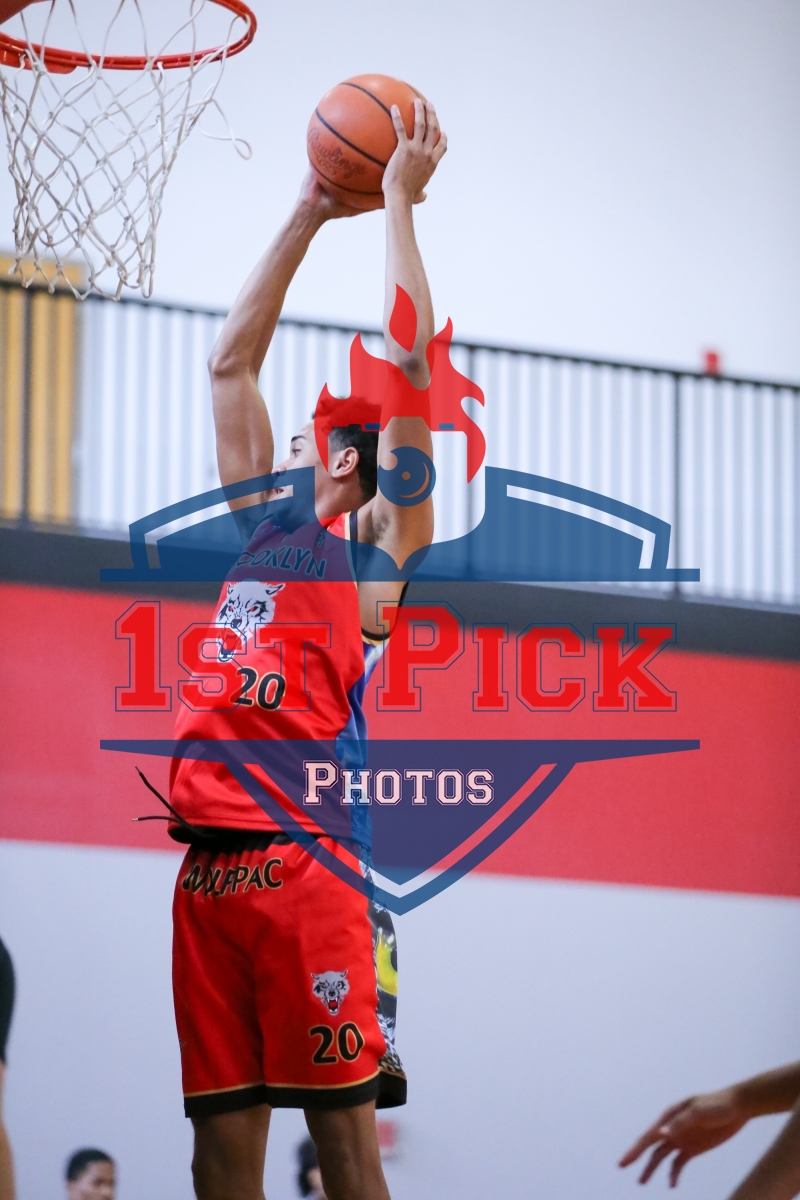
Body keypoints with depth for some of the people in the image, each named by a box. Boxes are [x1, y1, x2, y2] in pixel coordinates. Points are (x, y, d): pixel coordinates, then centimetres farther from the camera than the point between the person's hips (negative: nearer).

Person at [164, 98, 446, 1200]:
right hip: (209, 862, 6)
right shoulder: (263, 532, 23)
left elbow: (407, 362, 0)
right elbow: (232, 362, 28)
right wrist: (308, 217, 29)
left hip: (305, 855, -6)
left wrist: (401, 198, 7)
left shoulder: (374, 551, 6)